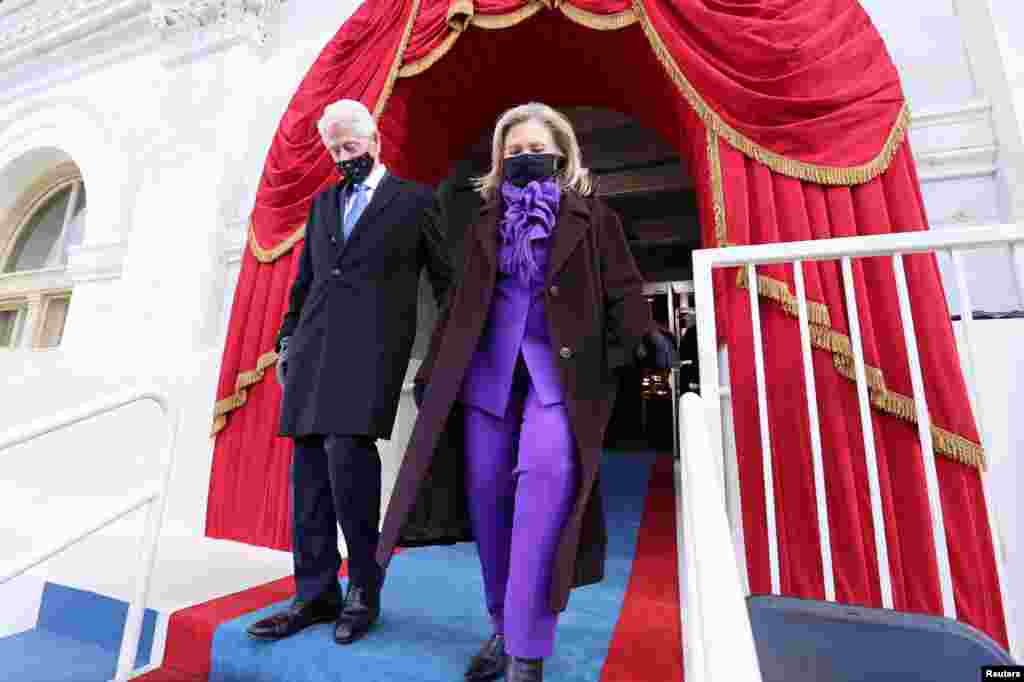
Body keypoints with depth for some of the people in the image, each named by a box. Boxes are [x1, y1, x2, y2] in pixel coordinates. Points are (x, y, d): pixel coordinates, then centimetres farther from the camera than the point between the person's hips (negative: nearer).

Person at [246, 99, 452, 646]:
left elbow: (445, 278, 7)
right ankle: (315, 595, 17)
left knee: (347, 454, -17)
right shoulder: (322, 203, 24)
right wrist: (287, 339, 14)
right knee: (309, 470, 4)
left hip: (371, 345, -5)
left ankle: (364, 590, 5)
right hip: (314, 347, 6)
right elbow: (304, 280, 23)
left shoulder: (414, 200, 10)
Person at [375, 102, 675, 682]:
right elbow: (461, 305, 16)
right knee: (486, 493, 2)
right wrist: (434, 371, 13)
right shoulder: (487, 223, 18)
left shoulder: (593, 217, 10)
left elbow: (622, 286, 2)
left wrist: (644, 335, -18)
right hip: (488, 367, 4)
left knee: (545, 472, -24)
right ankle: (505, 626, 24)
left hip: (559, 366, -3)